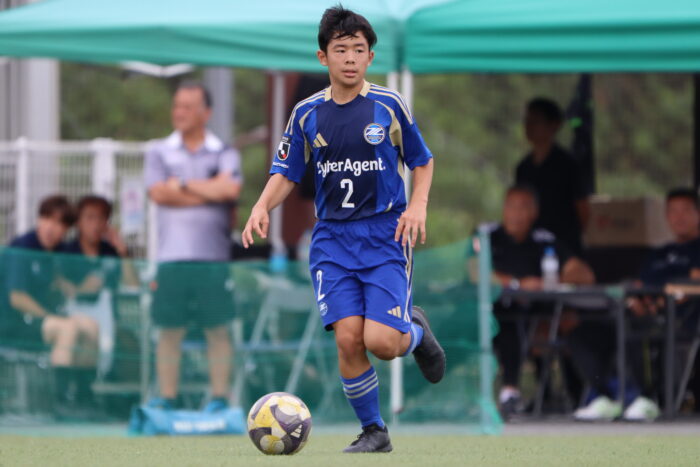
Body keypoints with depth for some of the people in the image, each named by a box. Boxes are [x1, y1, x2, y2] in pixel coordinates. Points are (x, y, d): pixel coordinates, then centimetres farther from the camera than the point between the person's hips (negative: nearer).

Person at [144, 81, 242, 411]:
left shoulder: (224, 154, 7)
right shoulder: (159, 152, 10)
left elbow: (231, 188, -11)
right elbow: (158, 193, -5)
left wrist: (183, 184, -4)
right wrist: (210, 191, -4)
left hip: (213, 257, -1)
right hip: (171, 257, 1)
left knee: (218, 330, 0)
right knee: (169, 331, 1)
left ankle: (219, 397, 5)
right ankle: (166, 398, 5)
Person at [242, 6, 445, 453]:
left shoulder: (390, 106, -2)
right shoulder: (308, 114, 4)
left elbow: (422, 161, 9)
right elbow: (286, 173, 10)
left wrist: (418, 204, -8)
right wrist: (263, 206, -10)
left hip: (386, 236, -2)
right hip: (333, 239, 2)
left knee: (382, 342, -16)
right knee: (348, 337, -13)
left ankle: (415, 331, 21)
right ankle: (373, 431, 5)